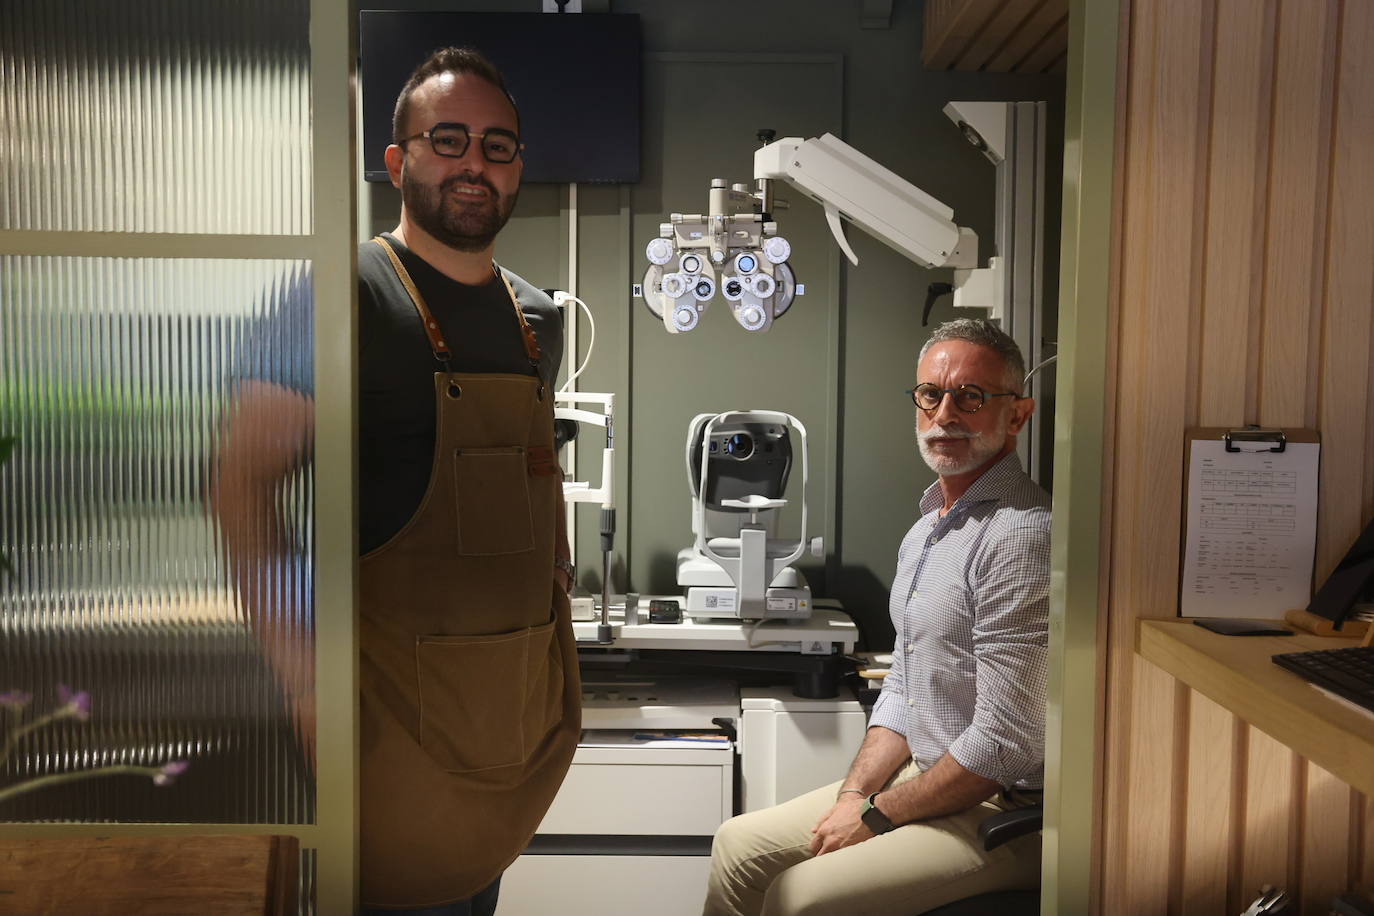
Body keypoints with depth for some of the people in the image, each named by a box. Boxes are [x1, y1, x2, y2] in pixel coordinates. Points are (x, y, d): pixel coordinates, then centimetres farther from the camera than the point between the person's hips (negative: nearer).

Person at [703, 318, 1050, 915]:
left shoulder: (1021, 536, -21)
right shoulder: (926, 529, 11)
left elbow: (1005, 744, -24)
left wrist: (877, 815, -13)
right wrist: (853, 794, 1)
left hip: (1002, 814, -9)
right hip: (925, 777, 9)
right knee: (740, 845, 9)